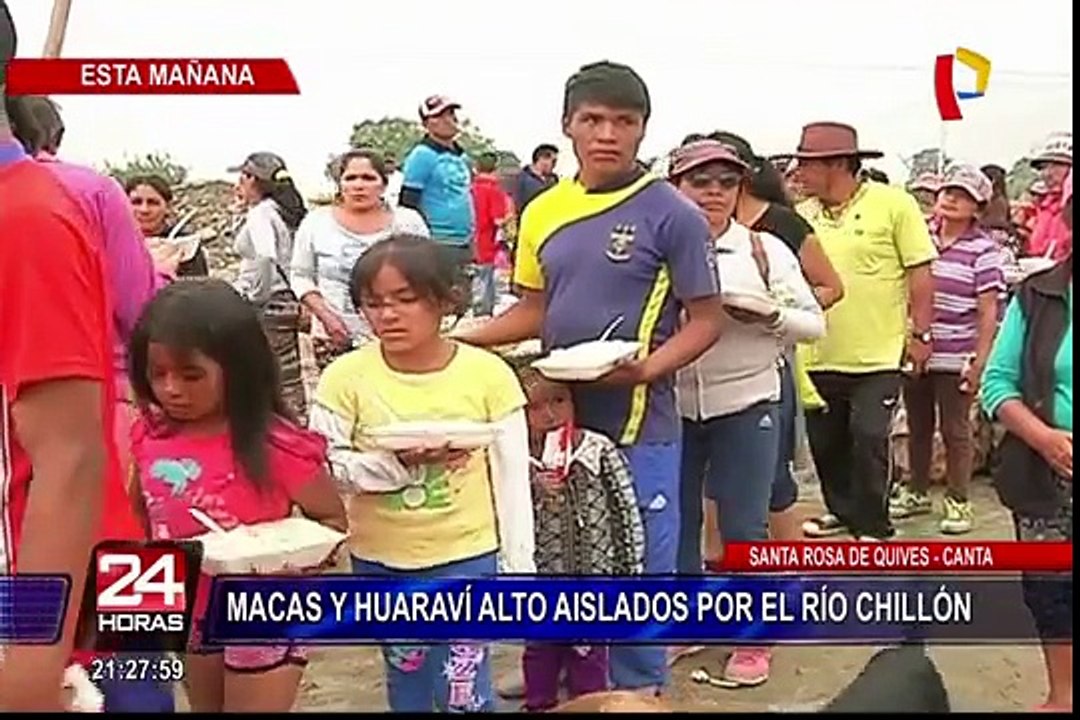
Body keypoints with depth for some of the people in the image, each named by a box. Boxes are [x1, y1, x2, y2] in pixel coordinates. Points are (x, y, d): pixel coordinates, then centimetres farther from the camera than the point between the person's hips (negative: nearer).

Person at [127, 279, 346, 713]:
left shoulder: (275, 445, -25)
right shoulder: (151, 437, -8)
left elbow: (332, 520, -12)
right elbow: (141, 514, 11)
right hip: (191, 613, 6)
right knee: (204, 706, 25)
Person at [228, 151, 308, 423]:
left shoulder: (261, 214, -12)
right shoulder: (283, 212, 14)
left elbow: (264, 257, -28)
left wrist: (255, 297, -18)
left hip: (267, 307, -9)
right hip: (287, 304, 9)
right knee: (288, 380, 14)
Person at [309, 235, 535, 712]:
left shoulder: (488, 373, -12)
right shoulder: (347, 376, -10)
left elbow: (511, 478, -6)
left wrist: (518, 566, -2)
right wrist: (396, 462, -25)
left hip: (465, 558, -2)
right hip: (379, 562, 2)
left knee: (463, 691, 3)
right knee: (406, 680, 20)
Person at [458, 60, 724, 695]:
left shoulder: (672, 214, -10)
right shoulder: (543, 213, 5)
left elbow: (707, 321, -8)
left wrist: (646, 368, -24)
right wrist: (465, 338, 0)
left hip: (638, 426, -5)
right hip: (559, 419, 5)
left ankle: (638, 693, 27)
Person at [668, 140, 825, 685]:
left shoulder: (766, 250, 0)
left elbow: (814, 323, 0)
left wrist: (768, 316, -18)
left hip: (745, 405, -1)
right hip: (672, 406, 2)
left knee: (743, 525, 5)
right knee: (676, 520, 11)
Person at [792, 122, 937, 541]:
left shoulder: (893, 204, -9)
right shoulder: (802, 215, 3)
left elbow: (920, 273, -6)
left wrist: (920, 333, -7)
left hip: (878, 355, -5)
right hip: (818, 355, 5)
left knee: (869, 440, -1)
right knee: (825, 441, 14)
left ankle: (871, 527, 16)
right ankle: (842, 510, 35)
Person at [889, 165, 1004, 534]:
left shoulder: (983, 250, -7)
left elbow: (988, 312, -7)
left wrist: (979, 361, -11)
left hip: (954, 358, -4)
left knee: (955, 429, 6)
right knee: (918, 426, 15)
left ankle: (958, 501, 19)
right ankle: (917, 492, 30)